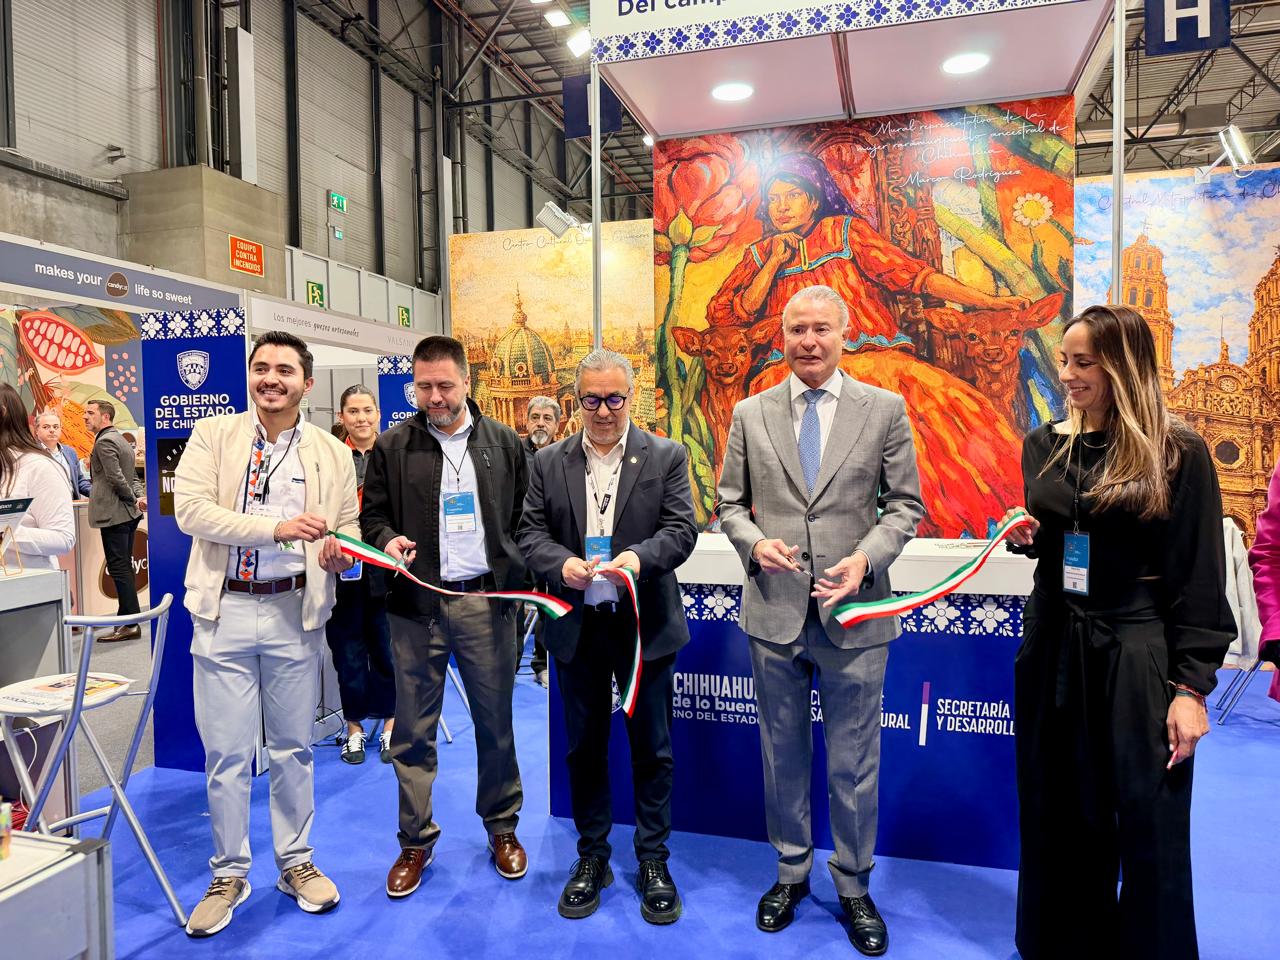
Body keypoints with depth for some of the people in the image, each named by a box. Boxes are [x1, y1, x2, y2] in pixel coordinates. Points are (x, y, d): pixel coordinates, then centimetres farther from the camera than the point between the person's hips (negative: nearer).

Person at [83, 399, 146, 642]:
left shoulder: (104, 441, -12)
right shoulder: (121, 440, 18)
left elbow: (116, 478, -20)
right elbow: (133, 477, 17)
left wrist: (133, 499, -7)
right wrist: (140, 496, 0)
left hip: (114, 513, -10)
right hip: (129, 513, 10)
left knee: (119, 568, -6)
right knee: (124, 567, 12)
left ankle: (130, 624, -5)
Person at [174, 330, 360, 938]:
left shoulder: (332, 454, 6)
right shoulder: (213, 436, 2)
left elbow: (348, 527, 9)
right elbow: (189, 509, -10)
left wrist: (340, 551, -15)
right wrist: (276, 527, -21)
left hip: (294, 610, 1)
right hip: (225, 609, -1)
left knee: (293, 747, 12)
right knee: (226, 753, 6)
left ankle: (296, 863, 29)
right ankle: (229, 874, 25)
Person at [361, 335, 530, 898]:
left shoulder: (505, 443, 5)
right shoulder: (392, 447, 4)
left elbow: (526, 518, 7)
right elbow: (372, 517, 8)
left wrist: (519, 574, -4)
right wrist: (387, 540, -13)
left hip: (487, 600, 0)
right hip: (416, 604, 0)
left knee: (496, 723, 11)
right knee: (413, 730, 8)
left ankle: (502, 827, 30)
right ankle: (416, 839, 26)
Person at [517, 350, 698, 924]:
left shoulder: (666, 457, -1)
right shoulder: (548, 463, 5)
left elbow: (681, 528, -7)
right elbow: (530, 533, 1)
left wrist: (641, 555, -26)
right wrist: (562, 563, -19)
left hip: (646, 624, -2)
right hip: (577, 626, 2)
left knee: (652, 748, 9)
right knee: (584, 747, 14)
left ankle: (653, 861, 27)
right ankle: (591, 857, 32)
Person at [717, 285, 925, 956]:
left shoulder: (885, 410, 0)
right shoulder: (750, 415, 4)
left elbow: (905, 504, 1)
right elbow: (730, 503, 8)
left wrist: (866, 557, -15)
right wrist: (754, 542, -12)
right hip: (774, 609, 2)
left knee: (854, 763, 10)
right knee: (782, 755, 16)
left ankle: (853, 887, 32)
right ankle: (791, 871, 37)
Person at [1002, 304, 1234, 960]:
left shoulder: (1177, 454, -8)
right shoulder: (1043, 445, 5)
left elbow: (1201, 579, -9)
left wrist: (1192, 686, -12)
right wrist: (1024, 536, -5)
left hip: (1138, 658, -4)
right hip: (1053, 652, 5)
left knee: (1148, 828, 7)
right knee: (1056, 815, 15)